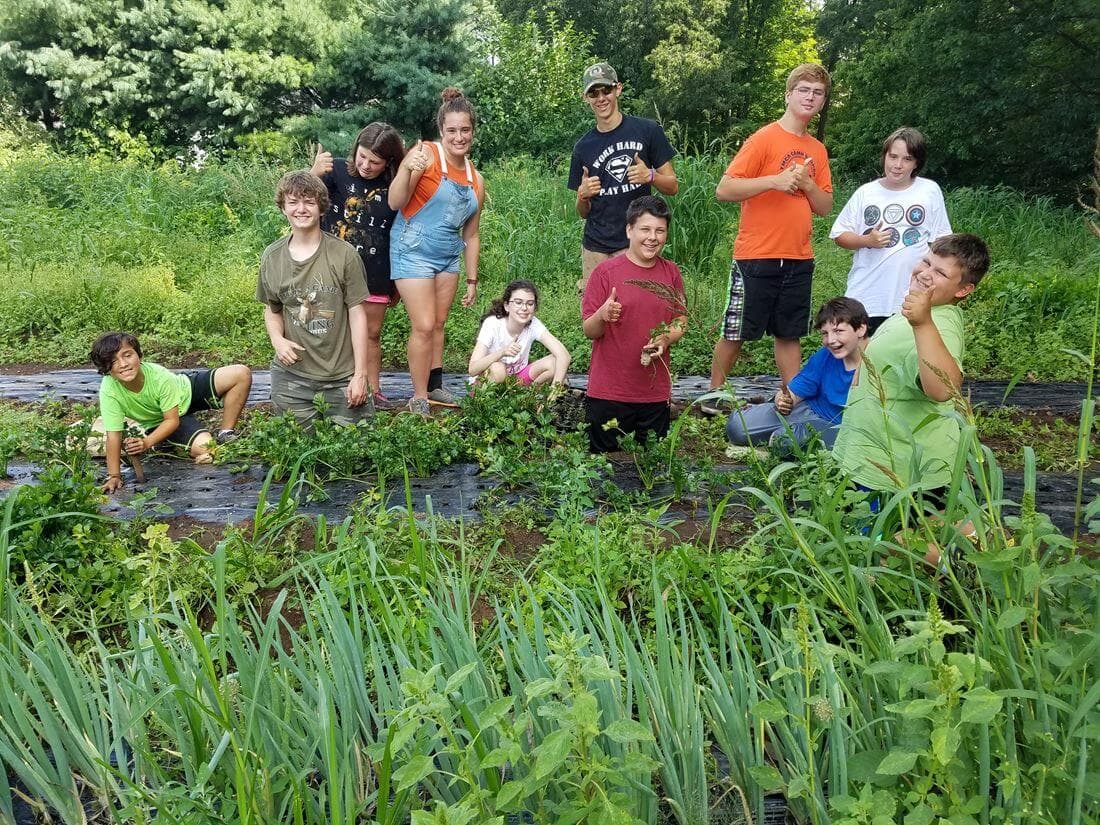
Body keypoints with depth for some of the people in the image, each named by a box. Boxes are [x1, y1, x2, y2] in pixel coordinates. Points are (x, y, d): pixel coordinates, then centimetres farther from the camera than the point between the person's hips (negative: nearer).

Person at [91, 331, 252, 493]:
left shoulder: (159, 376, -34)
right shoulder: (108, 391, -33)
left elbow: (172, 420, -25)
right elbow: (114, 435, -28)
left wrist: (147, 442, -38)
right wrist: (114, 476, -31)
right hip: (160, 420, -1)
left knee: (242, 374, -18)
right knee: (204, 447, -29)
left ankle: (225, 435, -1)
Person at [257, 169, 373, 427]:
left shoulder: (344, 254, -10)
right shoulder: (271, 258, 1)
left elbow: (357, 314, -7)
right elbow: (272, 309, 13)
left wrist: (360, 375, -9)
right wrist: (277, 338, -9)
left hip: (342, 376, -2)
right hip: (292, 375, 3)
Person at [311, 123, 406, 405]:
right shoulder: (338, 170, -7)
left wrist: (397, 283, 9)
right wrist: (315, 173, -39)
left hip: (375, 276, 2)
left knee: (372, 334, 13)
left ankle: (374, 391, 25)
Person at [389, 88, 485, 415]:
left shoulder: (476, 180, 9)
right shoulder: (426, 155, -11)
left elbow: (471, 235, 16)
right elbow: (395, 202, -18)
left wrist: (472, 280, 16)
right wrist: (407, 170, -36)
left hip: (448, 256, 7)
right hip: (414, 251, -7)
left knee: (439, 324, 11)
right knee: (423, 326, -8)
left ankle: (435, 387, 20)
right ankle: (419, 399, 0)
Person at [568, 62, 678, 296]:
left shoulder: (647, 130, 5)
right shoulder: (583, 148, 11)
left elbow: (673, 186, 7)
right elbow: (583, 213, 14)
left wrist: (650, 176, -13)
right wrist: (583, 195, -8)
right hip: (596, 250, 2)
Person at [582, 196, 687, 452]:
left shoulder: (671, 272, 5)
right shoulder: (605, 272, -8)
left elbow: (681, 321, 12)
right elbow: (590, 332, -6)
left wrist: (666, 338, -10)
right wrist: (602, 316, -28)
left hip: (655, 392, 4)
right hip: (608, 392, -3)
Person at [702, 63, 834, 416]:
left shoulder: (818, 150, 13)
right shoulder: (764, 139, -6)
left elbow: (825, 207, 13)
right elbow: (724, 189, -13)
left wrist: (808, 184, -6)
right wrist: (775, 180, -21)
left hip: (799, 259, 6)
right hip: (757, 256, -5)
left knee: (789, 335, 11)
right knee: (735, 332, 3)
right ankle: (713, 396, 18)